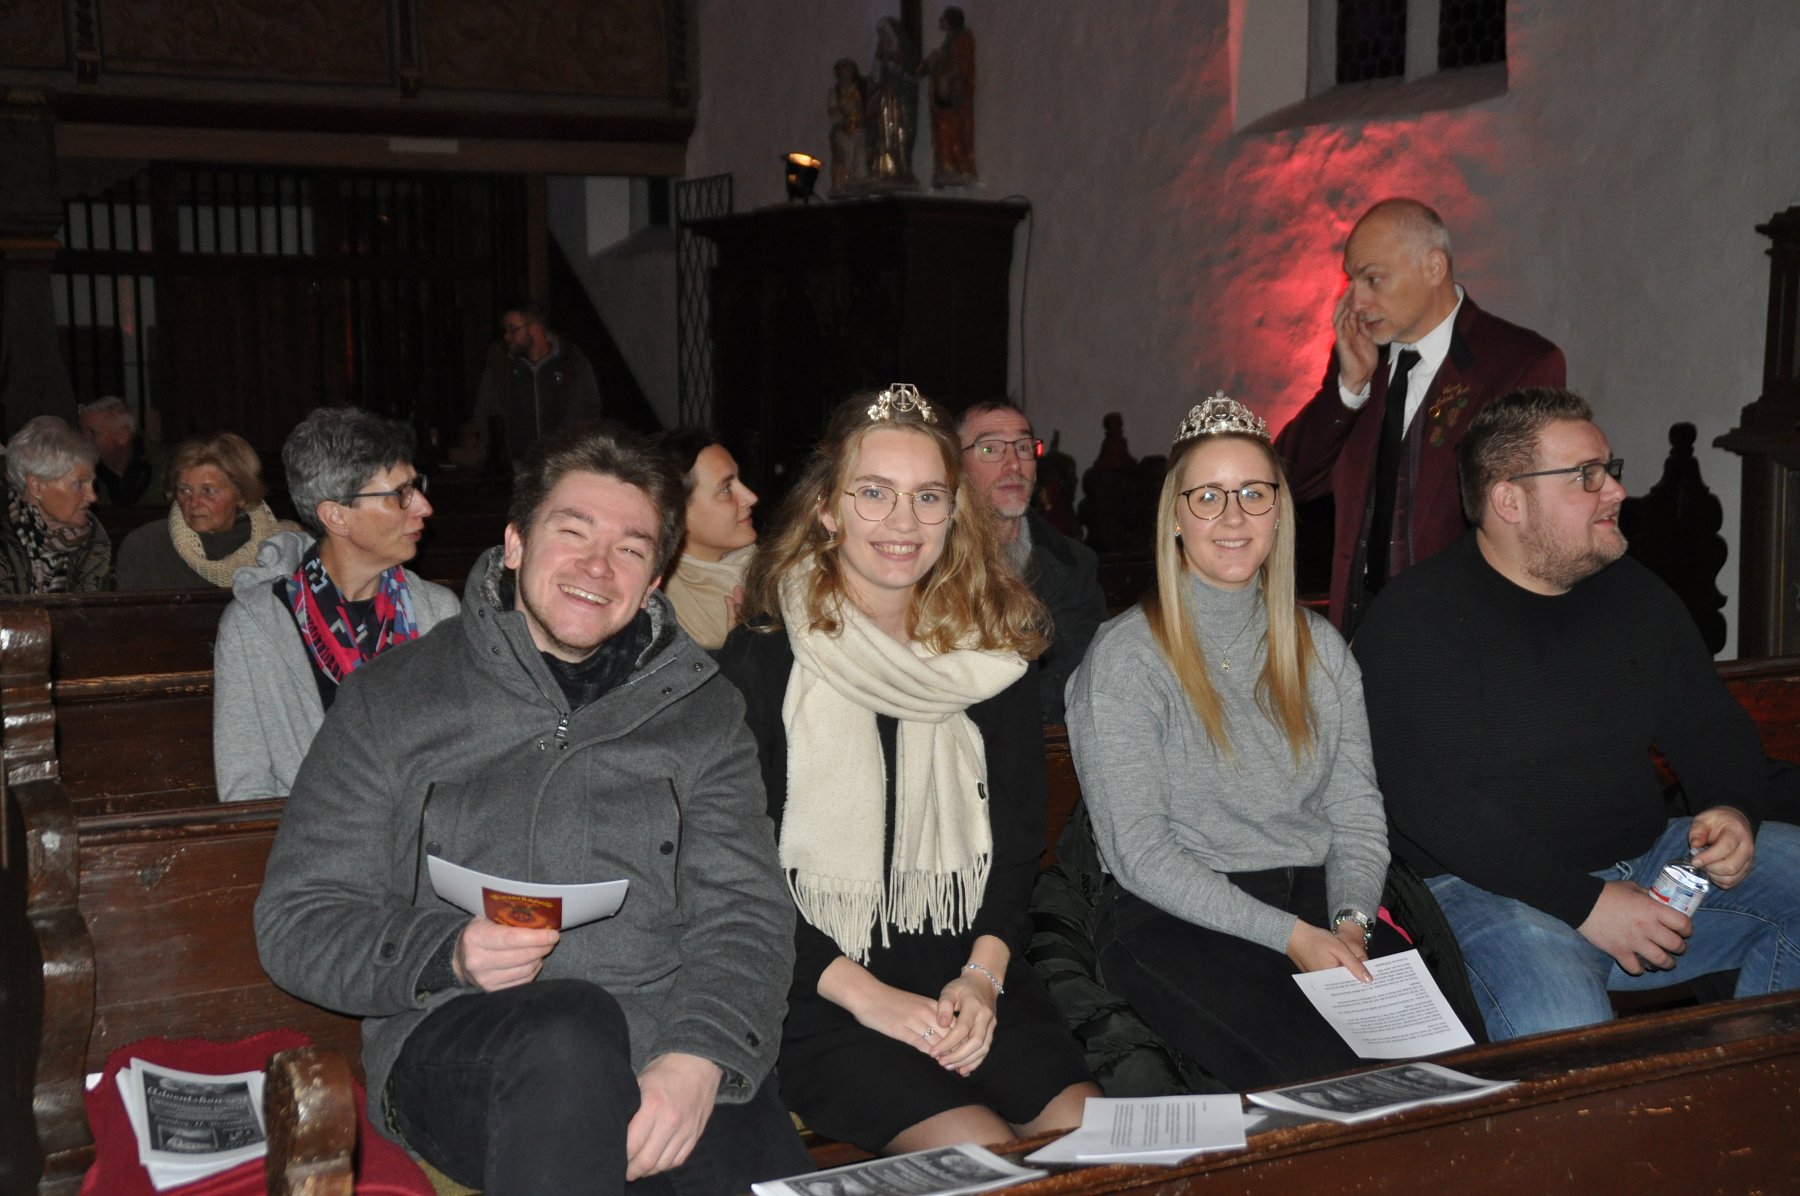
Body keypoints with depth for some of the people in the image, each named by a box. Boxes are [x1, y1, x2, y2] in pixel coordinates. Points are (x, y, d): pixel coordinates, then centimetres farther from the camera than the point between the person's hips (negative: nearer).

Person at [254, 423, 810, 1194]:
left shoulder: (699, 712, 14)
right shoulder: (395, 702, 10)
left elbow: (746, 915, 4)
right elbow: (296, 922, 7)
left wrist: (701, 1054, -16)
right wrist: (446, 957, -12)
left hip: (673, 1041, 1)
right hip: (456, 1038, 0)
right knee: (571, 1034, -35)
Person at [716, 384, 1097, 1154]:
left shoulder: (992, 657, 8)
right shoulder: (760, 663, -5)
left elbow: (1019, 846, 10)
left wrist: (983, 974, -7)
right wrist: (865, 994, -14)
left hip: (967, 979, 4)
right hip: (816, 994, -4)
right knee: (980, 1150, -25)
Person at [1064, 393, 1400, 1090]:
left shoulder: (1319, 648, 14)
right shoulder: (1125, 658, -3)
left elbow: (1357, 816, 12)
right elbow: (1138, 851, -9)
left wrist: (1351, 921, -9)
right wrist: (1288, 935, -16)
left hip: (1313, 899, 5)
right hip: (1173, 918, -5)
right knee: (1328, 1072, -29)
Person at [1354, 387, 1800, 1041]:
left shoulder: (1634, 593, 13)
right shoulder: (1418, 617, -10)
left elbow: (1710, 724, 24)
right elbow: (1433, 803, -19)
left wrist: (1732, 810, 0)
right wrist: (1583, 904, -21)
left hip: (1648, 864, 8)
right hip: (1492, 888, -8)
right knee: (1560, 1027, -35)